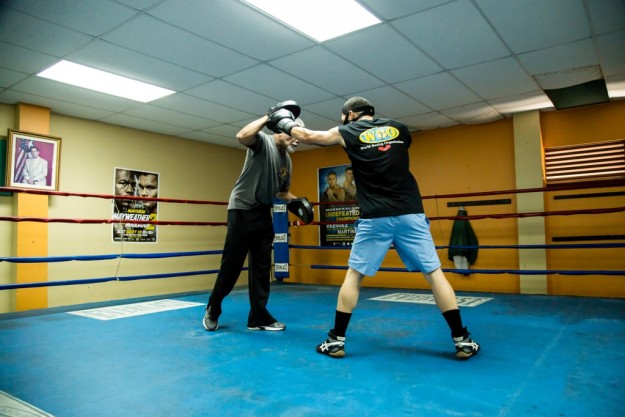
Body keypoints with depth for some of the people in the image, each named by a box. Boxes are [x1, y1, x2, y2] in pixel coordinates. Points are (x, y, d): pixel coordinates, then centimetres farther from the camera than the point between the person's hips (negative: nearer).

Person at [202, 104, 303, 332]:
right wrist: (268, 117, -26)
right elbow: (242, 136, -31)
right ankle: (212, 310, 17)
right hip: (242, 209, -7)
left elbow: (283, 191, 22)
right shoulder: (263, 141, -8)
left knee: (262, 266, 6)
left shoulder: (287, 160, 13)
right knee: (232, 264, -2)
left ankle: (259, 317, 13)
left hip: (264, 214, 7)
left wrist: (296, 201, 4)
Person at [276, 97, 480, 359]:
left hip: (375, 218, -2)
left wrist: (286, 125, 36)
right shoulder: (399, 128, 15)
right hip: (411, 214, 2)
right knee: (434, 273, 6)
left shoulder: (349, 133, 8)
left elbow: (307, 136, 17)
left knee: (354, 275, 9)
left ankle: (336, 340, 13)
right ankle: (462, 340, 8)